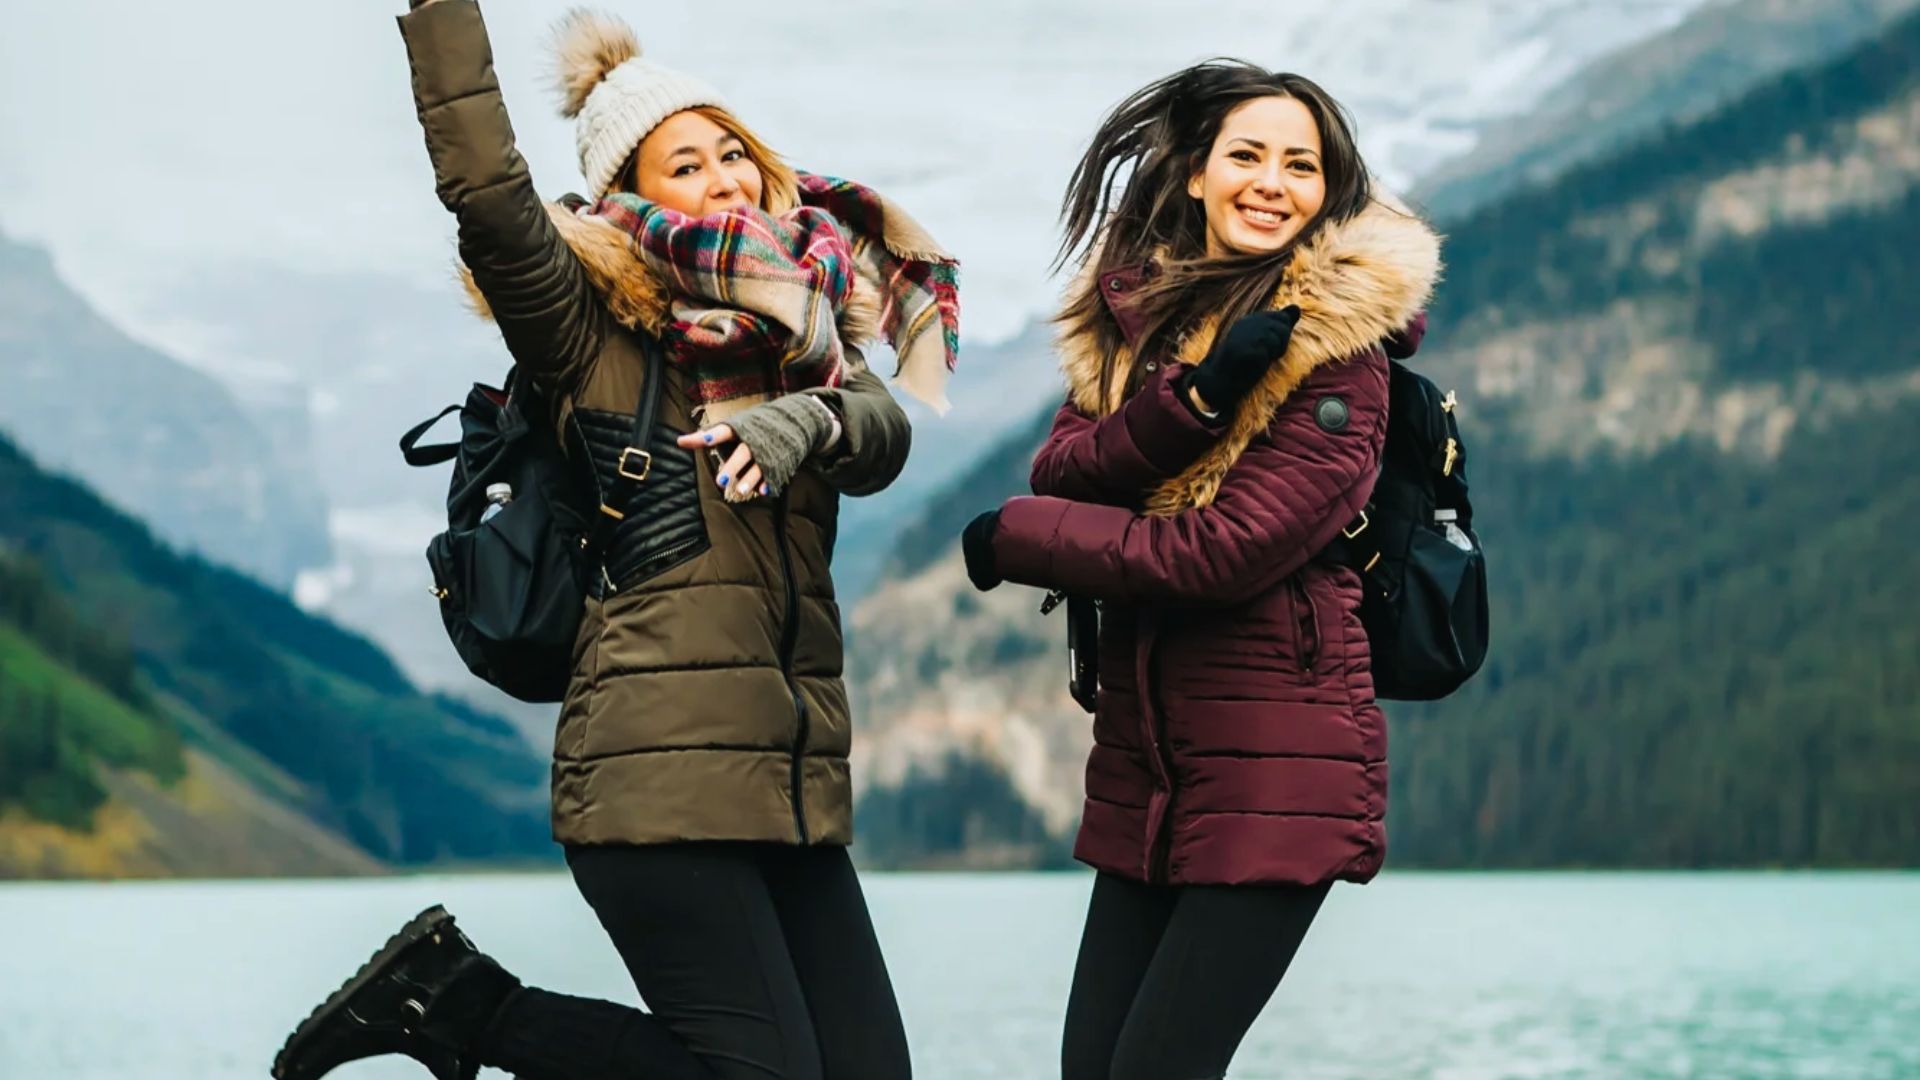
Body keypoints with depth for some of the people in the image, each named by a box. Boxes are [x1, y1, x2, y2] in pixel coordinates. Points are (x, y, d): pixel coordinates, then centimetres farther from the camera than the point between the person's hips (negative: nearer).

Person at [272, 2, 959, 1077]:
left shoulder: (800, 328, 17)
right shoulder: (598, 329, 1)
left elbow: (883, 434, -2)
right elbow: (486, 187, -14)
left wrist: (811, 422, -23)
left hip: (794, 776, 7)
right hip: (662, 771, -7)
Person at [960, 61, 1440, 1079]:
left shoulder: (1339, 342, -10)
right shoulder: (1129, 307, 10)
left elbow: (1229, 550, -18)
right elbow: (1061, 471, -3)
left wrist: (1011, 541, -8)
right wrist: (1192, 396, -20)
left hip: (1274, 764, -6)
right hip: (1143, 758, 7)